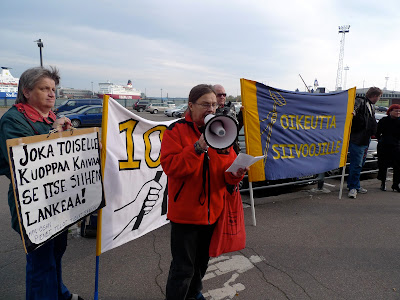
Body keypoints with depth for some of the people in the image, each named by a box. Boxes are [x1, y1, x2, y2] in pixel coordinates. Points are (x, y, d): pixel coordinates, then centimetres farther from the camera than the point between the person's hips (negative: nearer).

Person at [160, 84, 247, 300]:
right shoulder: (176, 131, -10)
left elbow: (229, 165, 5)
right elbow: (170, 166, -21)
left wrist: (235, 174, -17)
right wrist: (198, 147, -30)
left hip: (212, 211, 6)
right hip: (185, 212, -5)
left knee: (201, 261, 25)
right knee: (183, 268, 5)